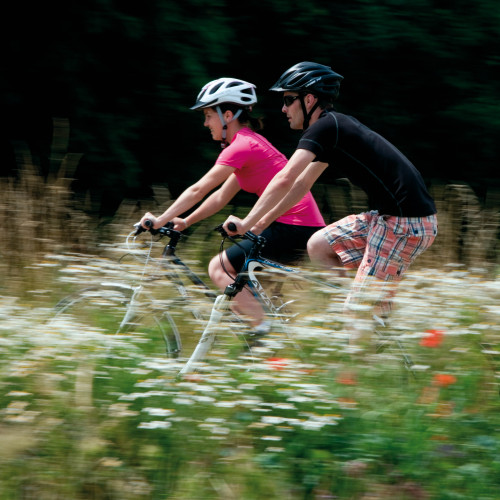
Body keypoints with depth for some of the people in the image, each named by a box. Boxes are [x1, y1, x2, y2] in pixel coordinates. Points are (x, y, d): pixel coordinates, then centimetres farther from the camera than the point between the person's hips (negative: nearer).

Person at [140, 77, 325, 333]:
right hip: (306, 227, 10)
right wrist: (185, 222, 18)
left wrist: (159, 221, -8)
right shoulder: (250, 143, 20)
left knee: (218, 268, -6)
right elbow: (221, 196, 23)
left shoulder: (241, 146, -11)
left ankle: (262, 327, -12)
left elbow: (198, 191, -12)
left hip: (294, 228, -10)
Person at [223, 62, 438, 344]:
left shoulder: (325, 127, -12)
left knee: (360, 311, -7)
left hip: (405, 224, -10)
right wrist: (261, 223, 23)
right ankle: (380, 299, 14)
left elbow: (284, 181, -19)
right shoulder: (335, 128, 18)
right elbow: (302, 185, 25)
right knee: (318, 247, 14)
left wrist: (247, 223, -12)